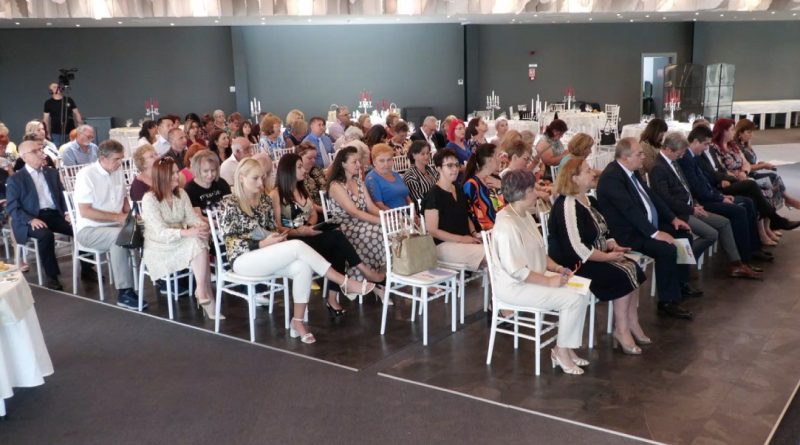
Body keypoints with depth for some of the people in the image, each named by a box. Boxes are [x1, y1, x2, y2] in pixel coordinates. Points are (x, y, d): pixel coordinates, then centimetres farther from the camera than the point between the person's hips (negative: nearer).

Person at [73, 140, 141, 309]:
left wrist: (128, 216, -1)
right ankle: (124, 293, -29)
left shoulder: (118, 171, 6)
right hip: (89, 230, -6)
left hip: (115, 226, 6)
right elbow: (85, 212, -20)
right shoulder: (86, 175, -14)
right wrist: (118, 217, -21)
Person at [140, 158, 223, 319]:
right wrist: (187, 233, -38)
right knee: (198, 244, -29)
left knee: (200, 241, -27)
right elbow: (161, 232, -23)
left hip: (180, 244, 6)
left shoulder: (181, 193, 6)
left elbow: (191, 218, 0)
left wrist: (201, 225, -25)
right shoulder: (149, 199, -14)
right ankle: (207, 297, -26)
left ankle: (202, 291, -23)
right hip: (159, 249, -6)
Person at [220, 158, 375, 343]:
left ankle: (298, 321, -21)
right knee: (298, 246, -28)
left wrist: (276, 237, -5)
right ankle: (344, 283, -22)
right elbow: (230, 242, -10)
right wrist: (262, 244, -19)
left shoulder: (265, 200, 13)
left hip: (266, 257, 6)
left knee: (302, 267, -27)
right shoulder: (230, 204, -5)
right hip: (244, 259, -6)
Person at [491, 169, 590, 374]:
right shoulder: (507, 225, -24)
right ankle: (561, 352, -1)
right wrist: (549, 281, -22)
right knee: (573, 298, -18)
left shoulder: (525, 215, 8)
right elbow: (516, 271, -25)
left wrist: (555, 267, 1)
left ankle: (565, 348, 6)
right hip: (515, 286, -10)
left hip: (533, 278, 10)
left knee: (581, 292, -2)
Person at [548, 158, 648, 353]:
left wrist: (612, 245, -1)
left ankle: (632, 323, 0)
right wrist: (607, 256, -19)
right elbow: (576, 249, -27)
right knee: (623, 275, -19)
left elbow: (599, 234, 20)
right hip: (573, 264, -9)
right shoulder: (567, 205, -20)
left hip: (595, 257, 9)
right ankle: (621, 330, -6)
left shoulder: (590, 201, 11)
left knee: (633, 268, -7)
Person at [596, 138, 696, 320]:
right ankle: (667, 302, -13)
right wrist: (655, 233, -29)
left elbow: (651, 196, 17)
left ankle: (680, 285, 25)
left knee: (684, 235, 11)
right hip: (626, 233, -10)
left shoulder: (632, 171, 9)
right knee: (667, 249, -27)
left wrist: (673, 218, 9)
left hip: (648, 225, 11)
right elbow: (630, 209, -27)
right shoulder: (611, 177, -22)